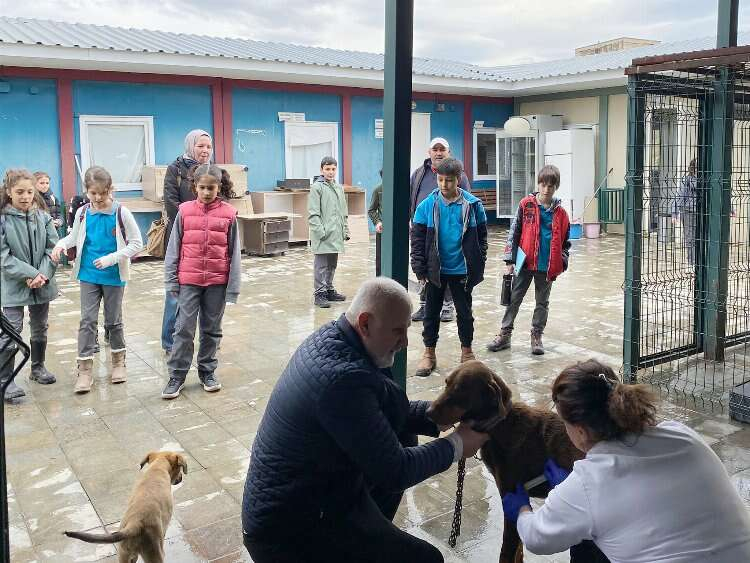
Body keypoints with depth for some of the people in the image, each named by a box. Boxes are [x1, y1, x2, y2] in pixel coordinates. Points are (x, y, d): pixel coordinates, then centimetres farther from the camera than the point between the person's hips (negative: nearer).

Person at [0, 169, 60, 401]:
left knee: (40, 328, 17)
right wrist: (31, 274, -20)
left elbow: (53, 249, -2)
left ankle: (38, 368, 35)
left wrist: (43, 275, -15)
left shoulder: (43, 217, -1)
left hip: (42, 284, 4)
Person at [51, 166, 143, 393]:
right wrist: (61, 244, -8)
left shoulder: (121, 212, -12)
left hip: (114, 276, -2)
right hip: (88, 275, 2)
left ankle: (118, 361, 29)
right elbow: (74, 237, 14)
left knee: (113, 320, 11)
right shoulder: (82, 213, -2)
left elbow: (136, 243, -11)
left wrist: (111, 258, -20)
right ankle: (85, 369, 7)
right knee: (87, 320, 1)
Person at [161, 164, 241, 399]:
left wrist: (233, 287, -3)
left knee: (212, 329, 13)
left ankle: (207, 371, 27)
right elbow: (173, 249, 2)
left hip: (217, 282, 0)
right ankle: (177, 376, 13)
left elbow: (234, 253, -1)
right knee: (184, 329, 2)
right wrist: (171, 281, 0)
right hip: (188, 281, 0)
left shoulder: (228, 214, -3)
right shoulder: (184, 211, -2)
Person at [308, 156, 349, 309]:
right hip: (323, 237, -7)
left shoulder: (339, 187, 15)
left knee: (332, 265, 15)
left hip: (336, 235, 7)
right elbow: (313, 214, -11)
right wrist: (320, 231, -17)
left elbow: (344, 213, 20)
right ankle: (319, 293, 2)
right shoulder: (316, 187, -6)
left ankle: (329, 290, 26)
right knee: (321, 265, -3)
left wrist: (346, 230, 14)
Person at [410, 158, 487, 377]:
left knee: (465, 312, 13)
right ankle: (429, 354, 23)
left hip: (462, 271, 0)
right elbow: (417, 240, -3)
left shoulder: (472, 205, -6)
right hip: (435, 270, 0)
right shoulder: (427, 205, -6)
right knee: (431, 312, 10)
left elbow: (481, 237, 1)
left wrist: (478, 266, -3)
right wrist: (420, 269, -7)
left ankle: (467, 351, 29)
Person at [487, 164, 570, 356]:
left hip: (547, 266, 2)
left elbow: (565, 241, 9)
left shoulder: (560, 212, 1)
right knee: (514, 299, 6)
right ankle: (505, 334, 15)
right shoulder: (526, 205, -4)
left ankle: (537, 336, 25)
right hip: (525, 262, -1)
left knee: (542, 302, 12)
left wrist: (562, 264, 0)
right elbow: (514, 232, -2)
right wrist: (510, 260, -4)